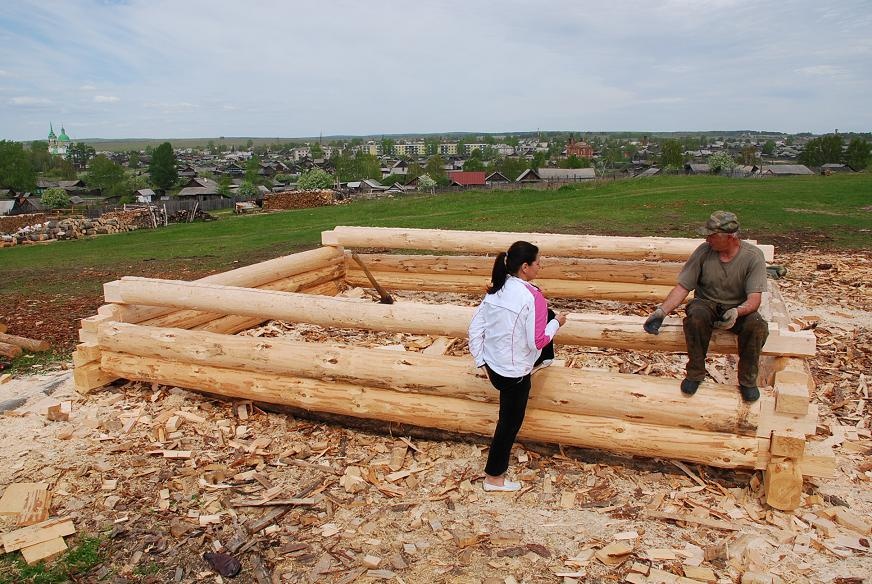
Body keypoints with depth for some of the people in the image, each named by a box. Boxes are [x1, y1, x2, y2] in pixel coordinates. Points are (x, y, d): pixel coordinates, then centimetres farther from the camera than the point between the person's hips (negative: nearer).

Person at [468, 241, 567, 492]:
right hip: (513, 374, -8)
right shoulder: (532, 297, -25)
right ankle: (494, 478, 26)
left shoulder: (496, 289, -3)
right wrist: (556, 324, -4)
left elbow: (475, 327, 0)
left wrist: (481, 361, 9)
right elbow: (537, 341, -22)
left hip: (492, 363, 8)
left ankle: (543, 361, 47)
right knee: (509, 423, 13)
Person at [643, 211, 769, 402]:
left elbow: (754, 299, -19)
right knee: (695, 318, -35)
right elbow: (682, 287, -8)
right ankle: (695, 373, -13)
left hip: (739, 308, 0)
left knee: (758, 326, -32)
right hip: (707, 303, 0)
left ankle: (748, 379, -7)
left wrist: (737, 311, -41)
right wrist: (662, 311, -20)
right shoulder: (704, 251, -11)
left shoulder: (753, 256, -14)